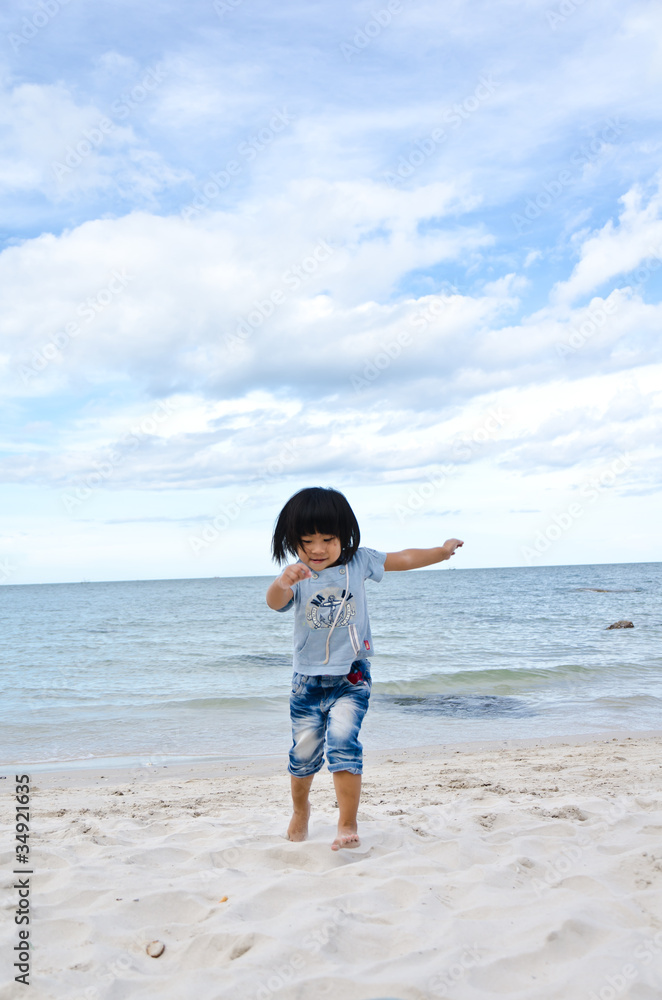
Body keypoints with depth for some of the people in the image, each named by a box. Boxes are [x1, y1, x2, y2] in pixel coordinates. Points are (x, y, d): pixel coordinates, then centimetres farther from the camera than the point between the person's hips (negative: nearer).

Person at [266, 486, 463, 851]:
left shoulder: (358, 562, -4)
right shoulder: (297, 578, -11)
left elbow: (402, 559, 6)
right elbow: (275, 602, -31)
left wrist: (443, 550, 6)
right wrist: (281, 582, -53)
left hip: (351, 677, -1)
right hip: (308, 679, 1)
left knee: (343, 741, -19)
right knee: (304, 752, 11)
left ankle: (348, 824, -6)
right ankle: (300, 809, 40)